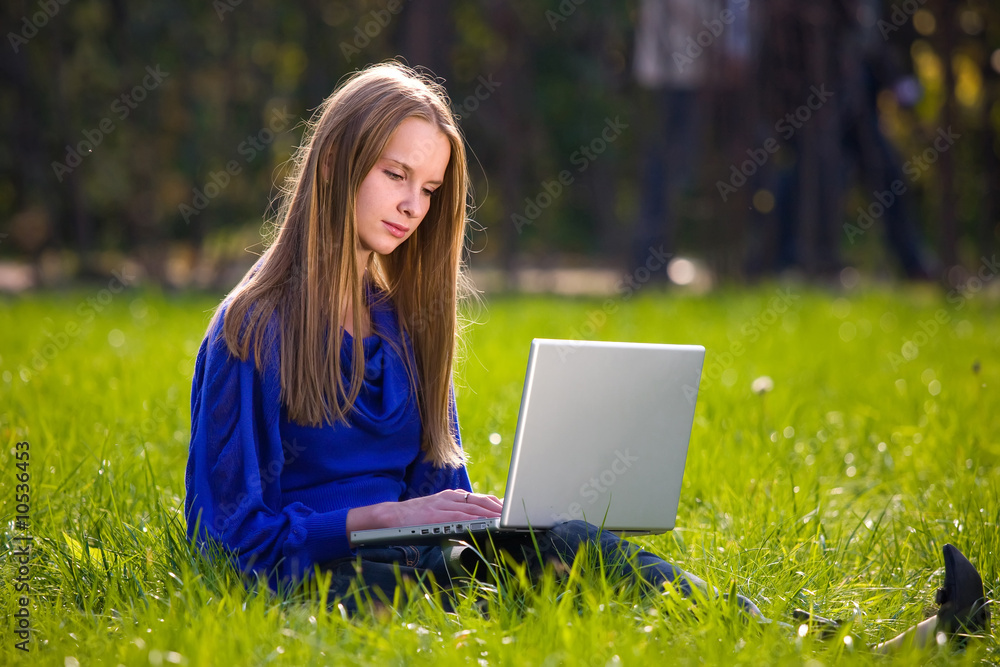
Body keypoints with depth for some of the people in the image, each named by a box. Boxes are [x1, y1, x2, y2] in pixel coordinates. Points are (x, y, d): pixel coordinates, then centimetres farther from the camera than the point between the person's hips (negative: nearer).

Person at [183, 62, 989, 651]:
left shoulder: (411, 317, 19)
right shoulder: (254, 329, -2)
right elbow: (232, 528, -5)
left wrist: (481, 513, -3)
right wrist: (387, 517, -16)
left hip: (409, 562, 6)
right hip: (317, 579, -6)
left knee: (556, 540, -29)